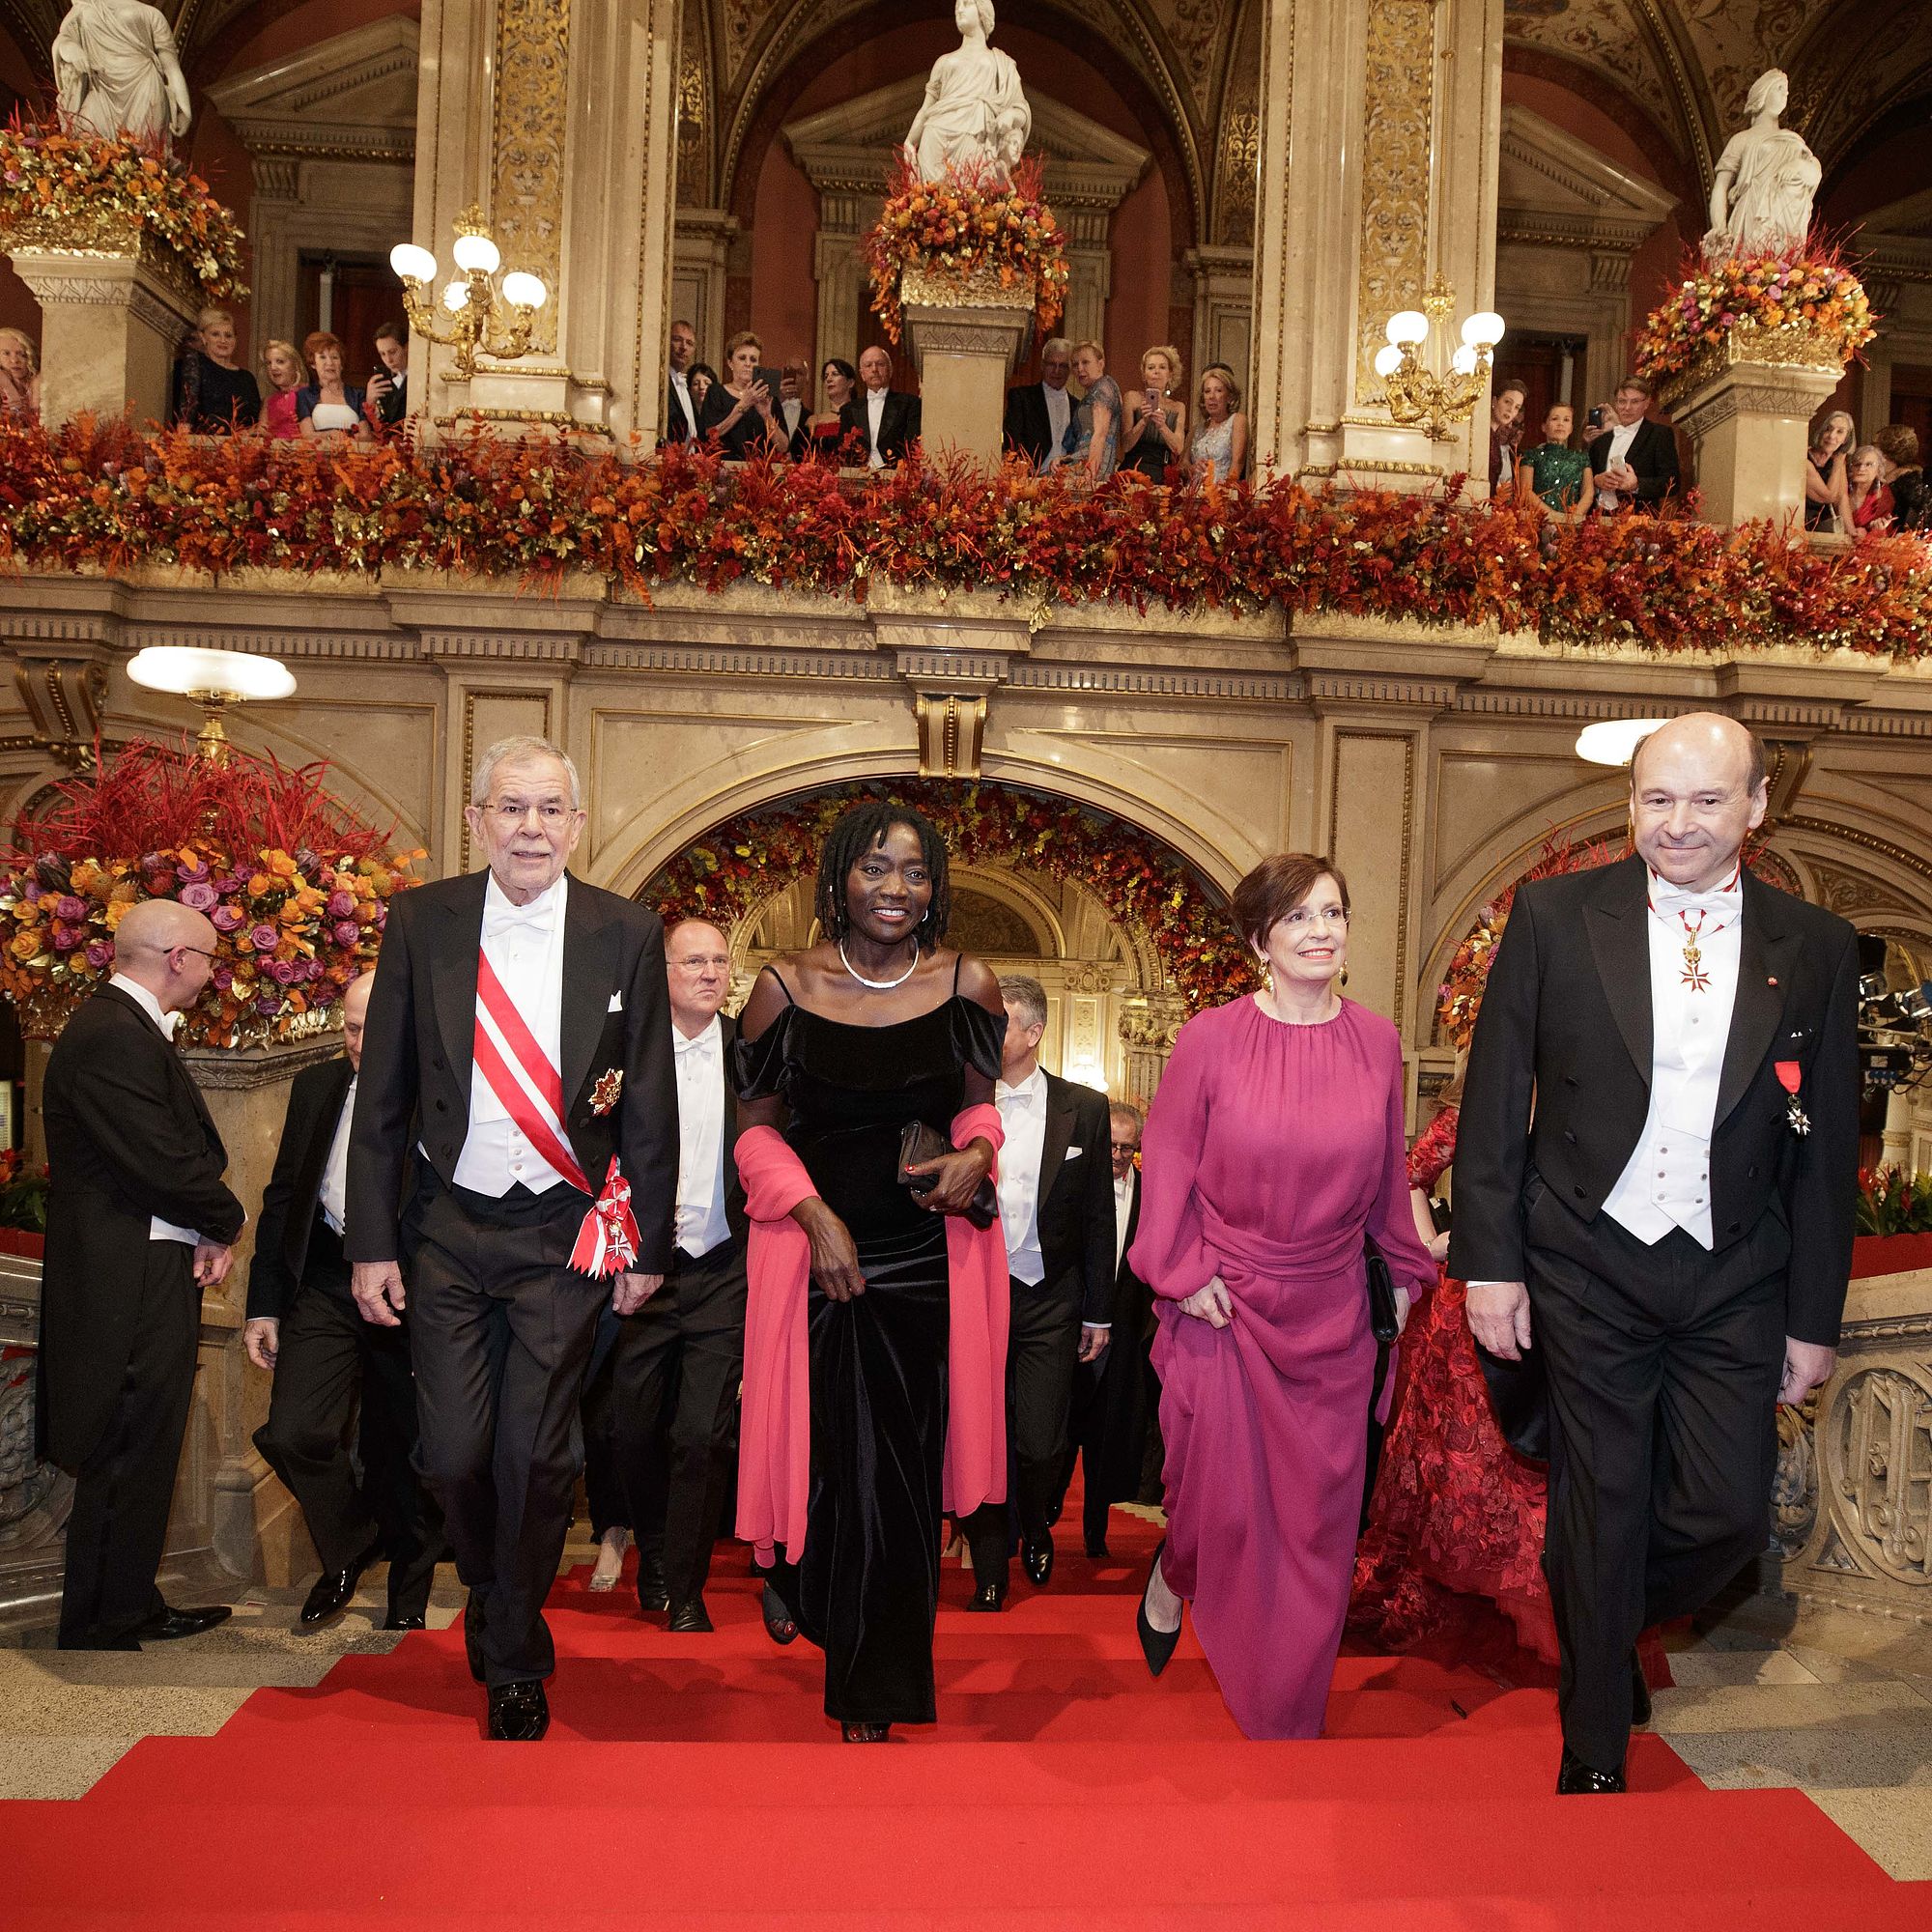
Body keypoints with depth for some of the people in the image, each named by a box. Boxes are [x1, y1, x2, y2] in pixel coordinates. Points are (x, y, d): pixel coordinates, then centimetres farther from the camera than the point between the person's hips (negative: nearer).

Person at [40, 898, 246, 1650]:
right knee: (124, 1464, -1)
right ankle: (98, 1631, 12)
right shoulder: (112, 1038, -19)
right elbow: (165, 1164, -24)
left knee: (144, 1458, 19)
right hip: (130, 1285, -11)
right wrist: (226, 1223, -6)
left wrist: (208, 1232, -3)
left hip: (150, 1280, 11)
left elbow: (177, 1151, 13)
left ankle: (132, 1608, 31)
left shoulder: (125, 1027, 15)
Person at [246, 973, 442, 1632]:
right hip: (324, 1287, 3)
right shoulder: (314, 1087, 8)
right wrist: (264, 1304, 9)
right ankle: (347, 1549, 19)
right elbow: (284, 1198, 12)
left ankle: (407, 1603, 33)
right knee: (293, 1434, -12)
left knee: (402, 1456, 9)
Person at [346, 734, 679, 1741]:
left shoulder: (627, 935, -4)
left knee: (534, 1456, 4)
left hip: (565, 1237, -1)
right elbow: (383, 1095, 2)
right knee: (452, 1454, 5)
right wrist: (370, 1244, 0)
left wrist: (647, 1245, 1)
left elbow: (650, 1104, 0)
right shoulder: (421, 922, -1)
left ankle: (515, 1663, 27)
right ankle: (493, 1597, 38)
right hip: (450, 1231, 2)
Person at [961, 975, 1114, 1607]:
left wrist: (1098, 1312, 4)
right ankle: (989, 1567, 25)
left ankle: (1036, 1527, 33)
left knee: (1041, 1445, 0)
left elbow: (1098, 1217, 3)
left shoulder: (1083, 1108, 0)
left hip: (1048, 1303, 0)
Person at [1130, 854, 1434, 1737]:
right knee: (1221, 1497, 5)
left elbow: (1388, 1170, 10)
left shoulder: (1376, 1042, 0)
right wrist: (1183, 1273, -8)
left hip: (1329, 1310, 3)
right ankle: (1175, 1574, 44)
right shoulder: (1211, 1039, -9)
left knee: (1317, 1513, 9)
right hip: (1223, 1305, -3)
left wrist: (1405, 1268, 17)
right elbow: (1166, 1161, -3)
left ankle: (1288, 1713, 30)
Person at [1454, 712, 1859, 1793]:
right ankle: (1595, 1747, 30)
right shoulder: (1556, 916, -4)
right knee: (1603, 1505, 8)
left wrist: (1815, 1318, 4)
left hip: (1734, 1280, 2)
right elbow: (1495, 1099, -2)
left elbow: (1828, 1149, 5)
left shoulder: (1817, 948, 1)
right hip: (1591, 1266, -2)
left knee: (1726, 1514, 3)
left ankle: (1608, 1621, 38)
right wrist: (1491, 1262, -5)